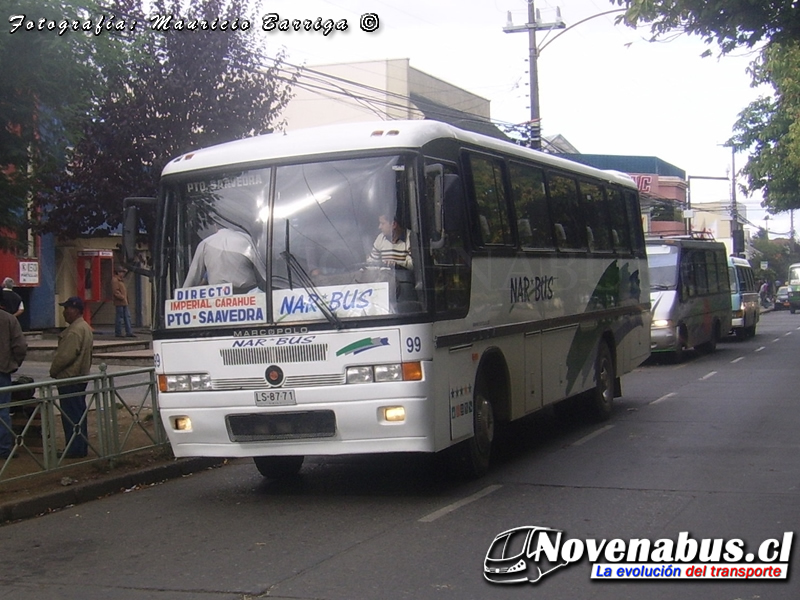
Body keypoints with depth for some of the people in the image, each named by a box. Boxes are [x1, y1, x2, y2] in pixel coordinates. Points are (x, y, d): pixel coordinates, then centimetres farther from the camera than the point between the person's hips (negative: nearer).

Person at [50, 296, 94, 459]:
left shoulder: (74, 331, -20)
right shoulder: (85, 327, 14)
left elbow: (65, 356, -23)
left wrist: (53, 370, -8)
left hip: (69, 379, -10)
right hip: (81, 376, 11)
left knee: (71, 415, -5)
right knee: (79, 413, 14)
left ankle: (75, 449, -3)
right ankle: (81, 446, 20)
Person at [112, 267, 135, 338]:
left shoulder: (121, 280, 22)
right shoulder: (115, 280, -10)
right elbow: (115, 292, -19)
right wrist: (122, 297, -18)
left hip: (124, 302, 10)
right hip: (119, 303, -10)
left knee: (127, 317, 8)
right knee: (119, 318, -5)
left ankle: (129, 332, 9)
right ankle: (118, 333, 0)